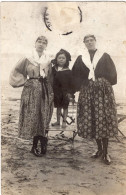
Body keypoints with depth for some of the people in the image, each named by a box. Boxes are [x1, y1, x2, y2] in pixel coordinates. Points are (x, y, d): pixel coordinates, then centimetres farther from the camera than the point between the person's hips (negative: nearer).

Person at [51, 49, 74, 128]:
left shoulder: (68, 71, -8)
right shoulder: (54, 69, 0)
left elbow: (70, 83, -6)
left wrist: (70, 92, -10)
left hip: (65, 92, -3)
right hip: (57, 92, 3)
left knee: (65, 107, 8)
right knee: (58, 107, 14)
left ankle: (64, 121, 18)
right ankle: (58, 121, 25)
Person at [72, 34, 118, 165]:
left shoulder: (105, 56, 8)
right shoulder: (80, 59, 14)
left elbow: (112, 74, 4)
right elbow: (75, 75, 10)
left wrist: (101, 81, -7)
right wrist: (81, 85, -3)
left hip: (103, 91, -2)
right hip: (87, 92, 2)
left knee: (104, 120, -6)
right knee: (91, 121, 1)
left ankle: (105, 152, 3)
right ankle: (99, 149, 18)